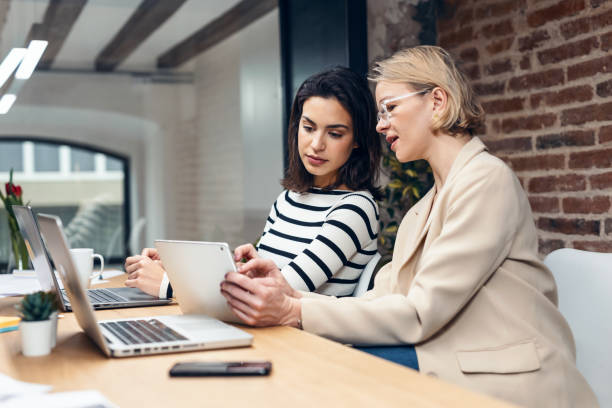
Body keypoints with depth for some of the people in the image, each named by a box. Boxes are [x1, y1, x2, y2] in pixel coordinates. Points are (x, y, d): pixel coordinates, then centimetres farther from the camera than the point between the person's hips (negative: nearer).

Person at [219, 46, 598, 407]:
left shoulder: (487, 180, -11)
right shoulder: (427, 206, 17)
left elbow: (420, 313, -18)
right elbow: (383, 301, 5)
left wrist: (294, 312, -20)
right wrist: (293, 295, -9)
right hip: (449, 364, 7)